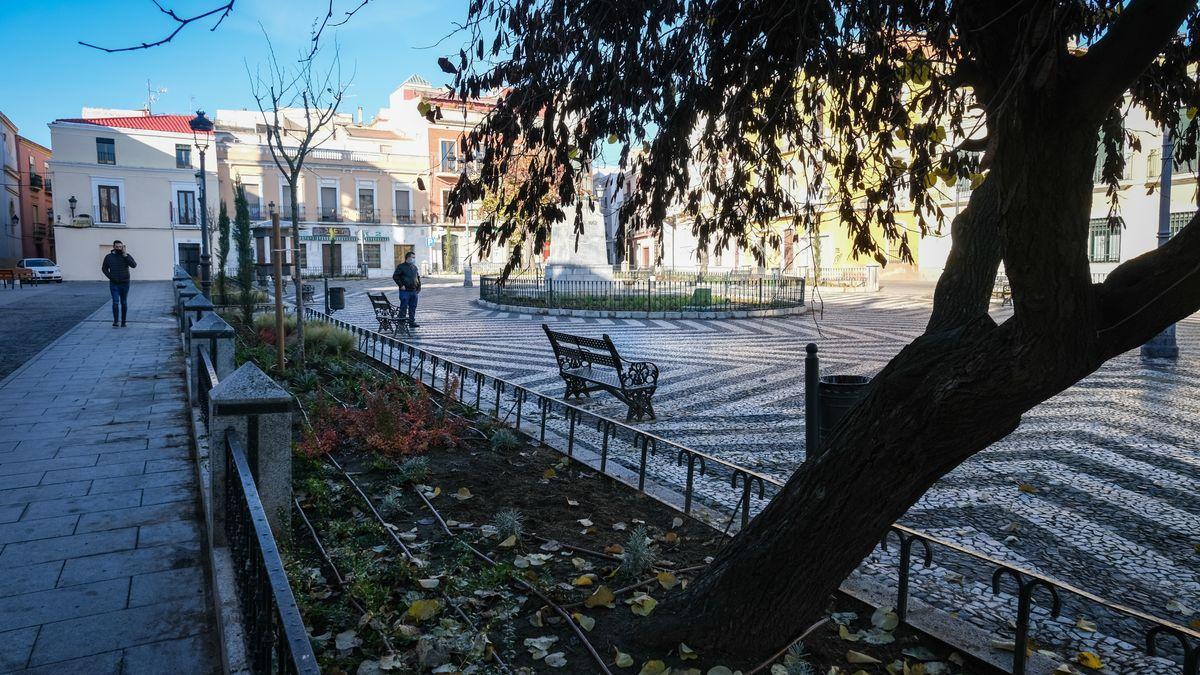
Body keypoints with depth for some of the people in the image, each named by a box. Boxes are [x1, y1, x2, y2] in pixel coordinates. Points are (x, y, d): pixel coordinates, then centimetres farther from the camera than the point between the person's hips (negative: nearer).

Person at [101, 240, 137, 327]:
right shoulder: (108, 257, 2)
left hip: (125, 284, 0)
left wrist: (125, 255, -21)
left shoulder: (126, 256, 0)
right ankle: (115, 321, -14)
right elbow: (104, 268, 12)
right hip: (114, 284, 0)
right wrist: (110, 276, -3)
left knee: (124, 303, 8)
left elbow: (134, 265, -17)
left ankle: (123, 321, 16)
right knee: (115, 302, -11)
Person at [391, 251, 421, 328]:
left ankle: (412, 322, 18)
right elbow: (395, 276, -9)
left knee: (413, 308, 10)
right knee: (403, 307, -5)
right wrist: (401, 285, -12)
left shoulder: (415, 267, 15)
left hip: (414, 291, 6)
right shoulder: (401, 266, -5)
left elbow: (418, 277, 22)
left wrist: (419, 287, 12)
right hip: (405, 291, -6)